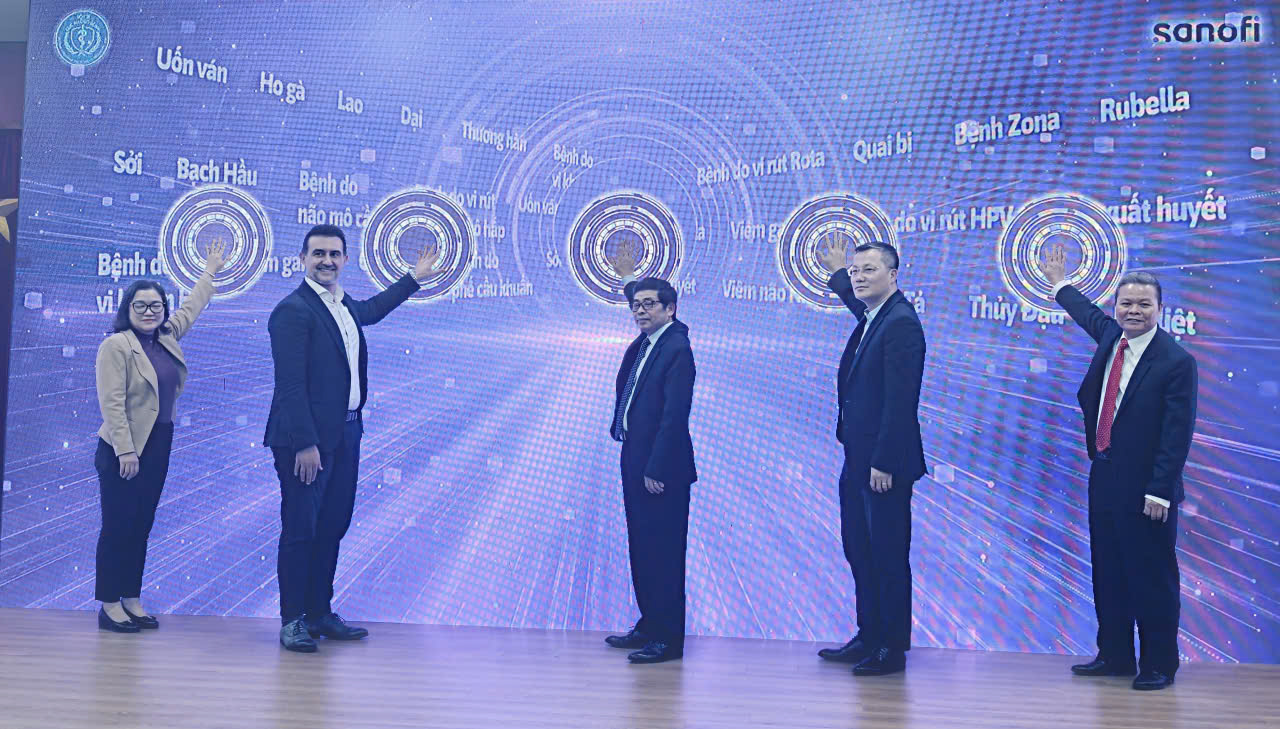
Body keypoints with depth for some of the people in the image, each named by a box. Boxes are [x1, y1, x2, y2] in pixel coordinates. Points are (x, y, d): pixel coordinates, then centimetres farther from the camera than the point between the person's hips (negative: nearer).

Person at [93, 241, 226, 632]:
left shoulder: (166, 338, 11)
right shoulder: (116, 345, -10)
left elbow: (191, 308, 29)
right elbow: (112, 403, -15)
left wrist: (210, 271, 39)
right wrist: (125, 450, -20)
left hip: (158, 449, 7)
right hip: (124, 452, -7)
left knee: (141, 526, 10)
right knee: (118, 526, -2)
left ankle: (132, 600, 17)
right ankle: (109, 605, 5)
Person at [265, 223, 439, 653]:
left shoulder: (346, 307, 14)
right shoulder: (293, 310, -13)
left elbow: (371, 311, 40)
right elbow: (290, 384, -19)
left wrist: (414, 278, 45)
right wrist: (305, 444, -23)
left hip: (345, 436, 8)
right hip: (306, 440, -8)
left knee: (332, 528, 13)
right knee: (300, 531, -2)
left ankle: (320, 613, 23)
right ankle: (292, 621, 7)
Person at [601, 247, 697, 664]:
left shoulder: (677, 348, -16)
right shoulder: (646, 341, 11)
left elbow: (675, 415, -22)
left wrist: (656, 469, -23)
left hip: (660, 467, -10)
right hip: (635, 459, 10)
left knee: (662, 552, -5)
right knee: (642, 549, 16)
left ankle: (668, 639, 2)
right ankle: (649, 626, 27)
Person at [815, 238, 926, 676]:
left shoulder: (901, 323, -16)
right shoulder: (871, 318, 12)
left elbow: (900, 400, -21)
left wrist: (884, 463, -23)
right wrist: (837, 274, 46)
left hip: (883, 463, -10)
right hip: (857, 460, 10)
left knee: (888, 557, 0)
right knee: (860, 551, 16)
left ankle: (892, 649, 10)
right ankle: (868, 638, 27)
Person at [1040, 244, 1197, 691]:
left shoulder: (1177, 361, -13)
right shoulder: (1111, 336, 7)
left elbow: (1177, 435, -15)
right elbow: (1089, 313, 32)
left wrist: (1159, 491, -19)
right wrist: (1059, 284, 45)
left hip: (1144, 488, -7)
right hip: (1104, 478, 7)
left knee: (1152, 578, 3)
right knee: (1107, 574, 14)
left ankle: (1158, 665, 16)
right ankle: (1114, 656, 26)